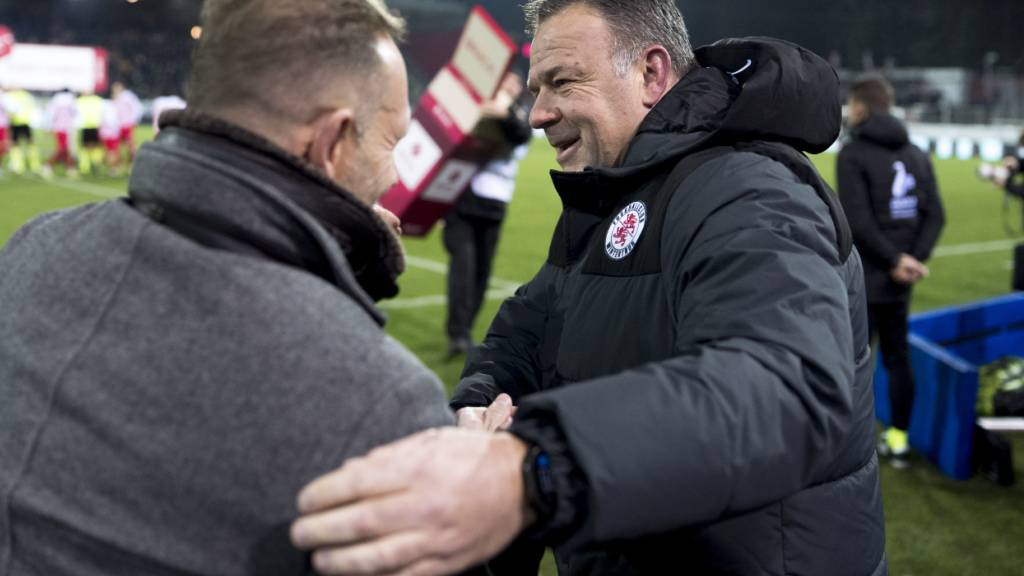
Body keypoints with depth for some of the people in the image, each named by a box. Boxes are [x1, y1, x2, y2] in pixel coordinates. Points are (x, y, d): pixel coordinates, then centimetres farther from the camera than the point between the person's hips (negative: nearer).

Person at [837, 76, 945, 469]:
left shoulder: (853, 153, -10)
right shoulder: (915, 154, 10)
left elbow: (858, 220, -20)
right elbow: (935, 216, 3)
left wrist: (896, 260, -13)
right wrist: (915, 258, -7)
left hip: (861, 280, -6)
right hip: (897, 284, 7)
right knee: (897, 357, 15)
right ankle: (898, 440, 23)